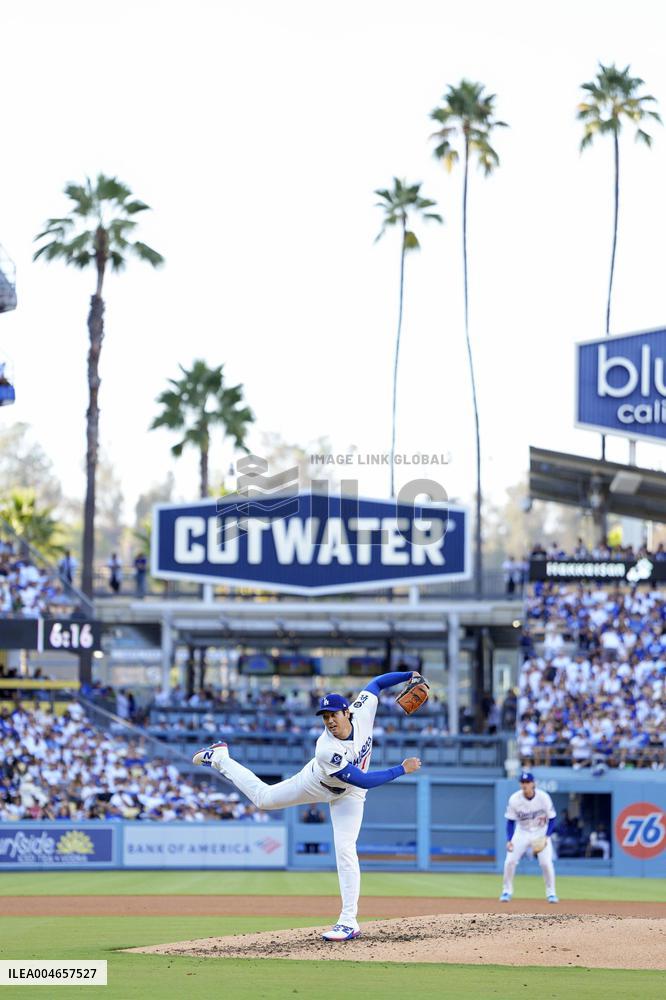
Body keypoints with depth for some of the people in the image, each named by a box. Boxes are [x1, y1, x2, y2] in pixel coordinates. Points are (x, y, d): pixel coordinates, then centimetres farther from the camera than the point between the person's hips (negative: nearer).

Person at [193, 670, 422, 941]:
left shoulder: (362, 713, -31)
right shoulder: (326, 750, -42)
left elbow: (376, 683, -12)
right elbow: (364, 781, -42)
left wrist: (409, 675, -17)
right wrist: (401, 769, -39)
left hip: (348, 794, 2)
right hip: (317, 783, -2)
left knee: (345, 849, -12)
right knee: (263, 797, 18)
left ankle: (349, 922, -11)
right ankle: (220, 757, 41)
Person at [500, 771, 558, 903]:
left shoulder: (543, 797, -19)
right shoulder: (514, 799, -17)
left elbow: (551, 819, -9)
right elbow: (510, 821, -7)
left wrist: (546, 837, -22)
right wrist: (509, 840, -18)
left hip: (541, 832, -1)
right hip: (522, 832, 1)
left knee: (546, 862, -13)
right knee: (510, 861, -9)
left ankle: (551, 893, 3)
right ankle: (507, 891, 9)